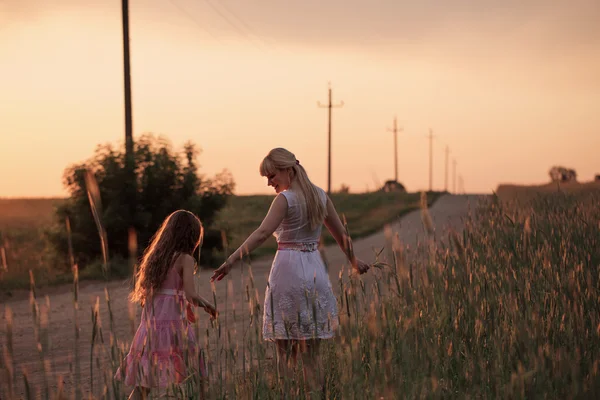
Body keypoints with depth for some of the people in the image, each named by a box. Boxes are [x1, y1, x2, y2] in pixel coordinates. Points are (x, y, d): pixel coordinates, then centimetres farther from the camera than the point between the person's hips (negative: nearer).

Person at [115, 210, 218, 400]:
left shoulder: (155, 256, 14)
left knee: (142, 385, 8)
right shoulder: (185, 259, -4)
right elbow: (190, 294, -14)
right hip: (173, 323, -7)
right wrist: (206, 304, 6)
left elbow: (141, 293, 14)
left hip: (150, 325, 7)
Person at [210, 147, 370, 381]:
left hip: (289, 269, -6)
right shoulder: (320, 195, 9)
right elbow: (340, 234, 18)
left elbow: (262, 233, -24)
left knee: (286, 353, 0)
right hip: (315, 269, 6)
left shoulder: (285, 199, -10)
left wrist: (231, 260, -31)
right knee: (310, 356, 10)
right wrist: (354, 261, 33)